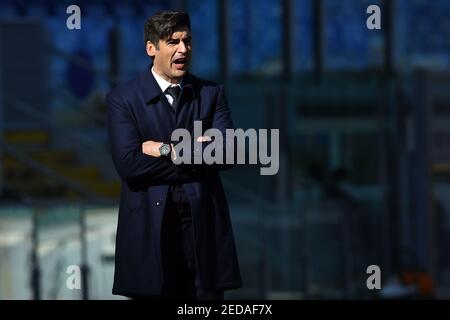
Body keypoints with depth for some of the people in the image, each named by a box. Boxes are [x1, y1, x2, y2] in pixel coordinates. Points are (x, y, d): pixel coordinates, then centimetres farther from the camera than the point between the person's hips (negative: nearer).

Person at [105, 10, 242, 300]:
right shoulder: (123, 99, 2)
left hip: (203, 225, 2)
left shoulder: (212, 94, 9)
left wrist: (167, 150, -10)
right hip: (150, 229, -2)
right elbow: (127, 163, -12)